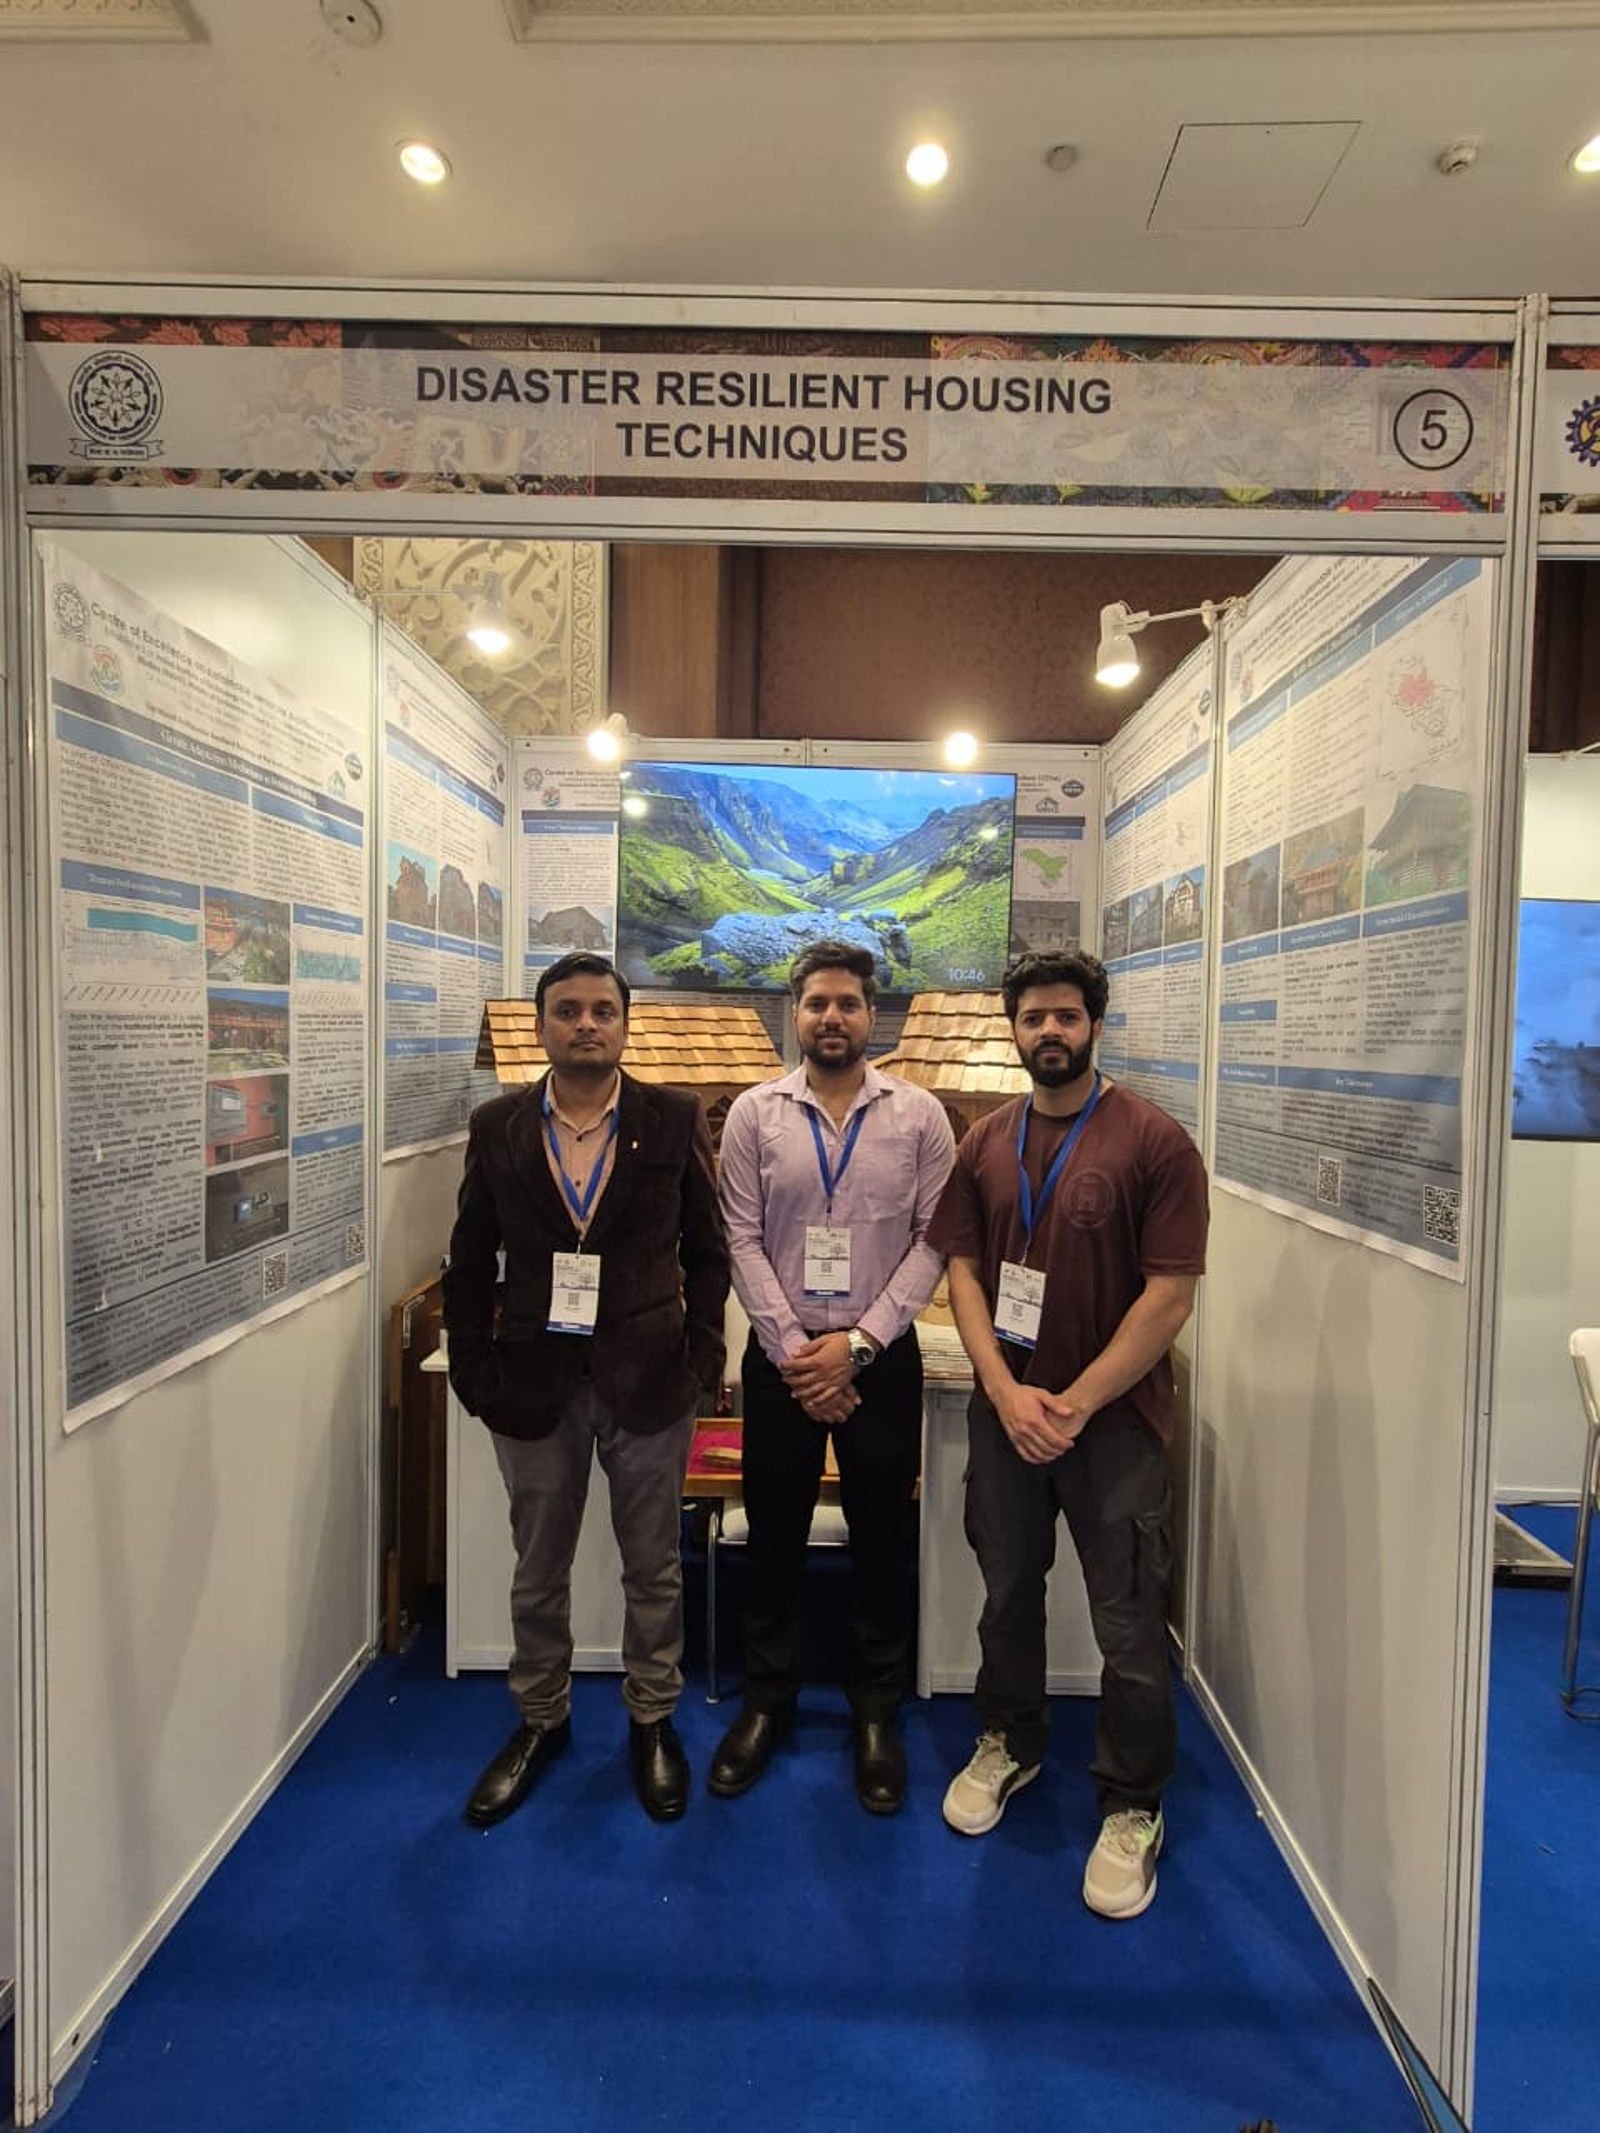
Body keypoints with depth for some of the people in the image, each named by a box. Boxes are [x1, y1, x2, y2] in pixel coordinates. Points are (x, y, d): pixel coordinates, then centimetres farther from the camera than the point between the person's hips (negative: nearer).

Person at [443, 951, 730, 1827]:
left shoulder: (674, 1119, -4)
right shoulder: (498, 1126, 0)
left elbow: (706, 1250, 1)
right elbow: (469, 1262, 5)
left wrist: (700, 1354, -5)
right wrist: (474, 1371, 0)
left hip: (648, 1378, -1)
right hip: (534, 1382, 1)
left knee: (652, 1566, 14)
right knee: (538, 1570, 17)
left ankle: (652, 1721, 36)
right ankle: (540, 1720, 40)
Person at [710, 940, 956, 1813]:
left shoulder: (918, 1115, -3)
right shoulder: (754, 1112, -2)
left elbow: (934, 1241, -6)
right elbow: (743, 1241, -4)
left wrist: (857, 1343, -12)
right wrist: (795, 1349, -10)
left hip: (880, 1357, 0)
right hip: (780, 1356, 1)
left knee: (883, 1536, 12)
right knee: (773, 1534, 14)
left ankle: (877, 1708, 33)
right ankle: (765, 1698, 35)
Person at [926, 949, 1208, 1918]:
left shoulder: (1154, 1140, -11)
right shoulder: (987, 1143, 3)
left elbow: (1171, 1295, -13)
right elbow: (964, 1272, 3)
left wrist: (1075, 1405, -15)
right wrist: (1007, 1391, -10)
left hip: (1115, 1417, -4)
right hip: (1005, 1409, 4)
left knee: (1129, 1626, 6)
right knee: (1008, 1593, 19)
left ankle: (1134, 1810, 28)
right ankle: (1009, 1743, 43)